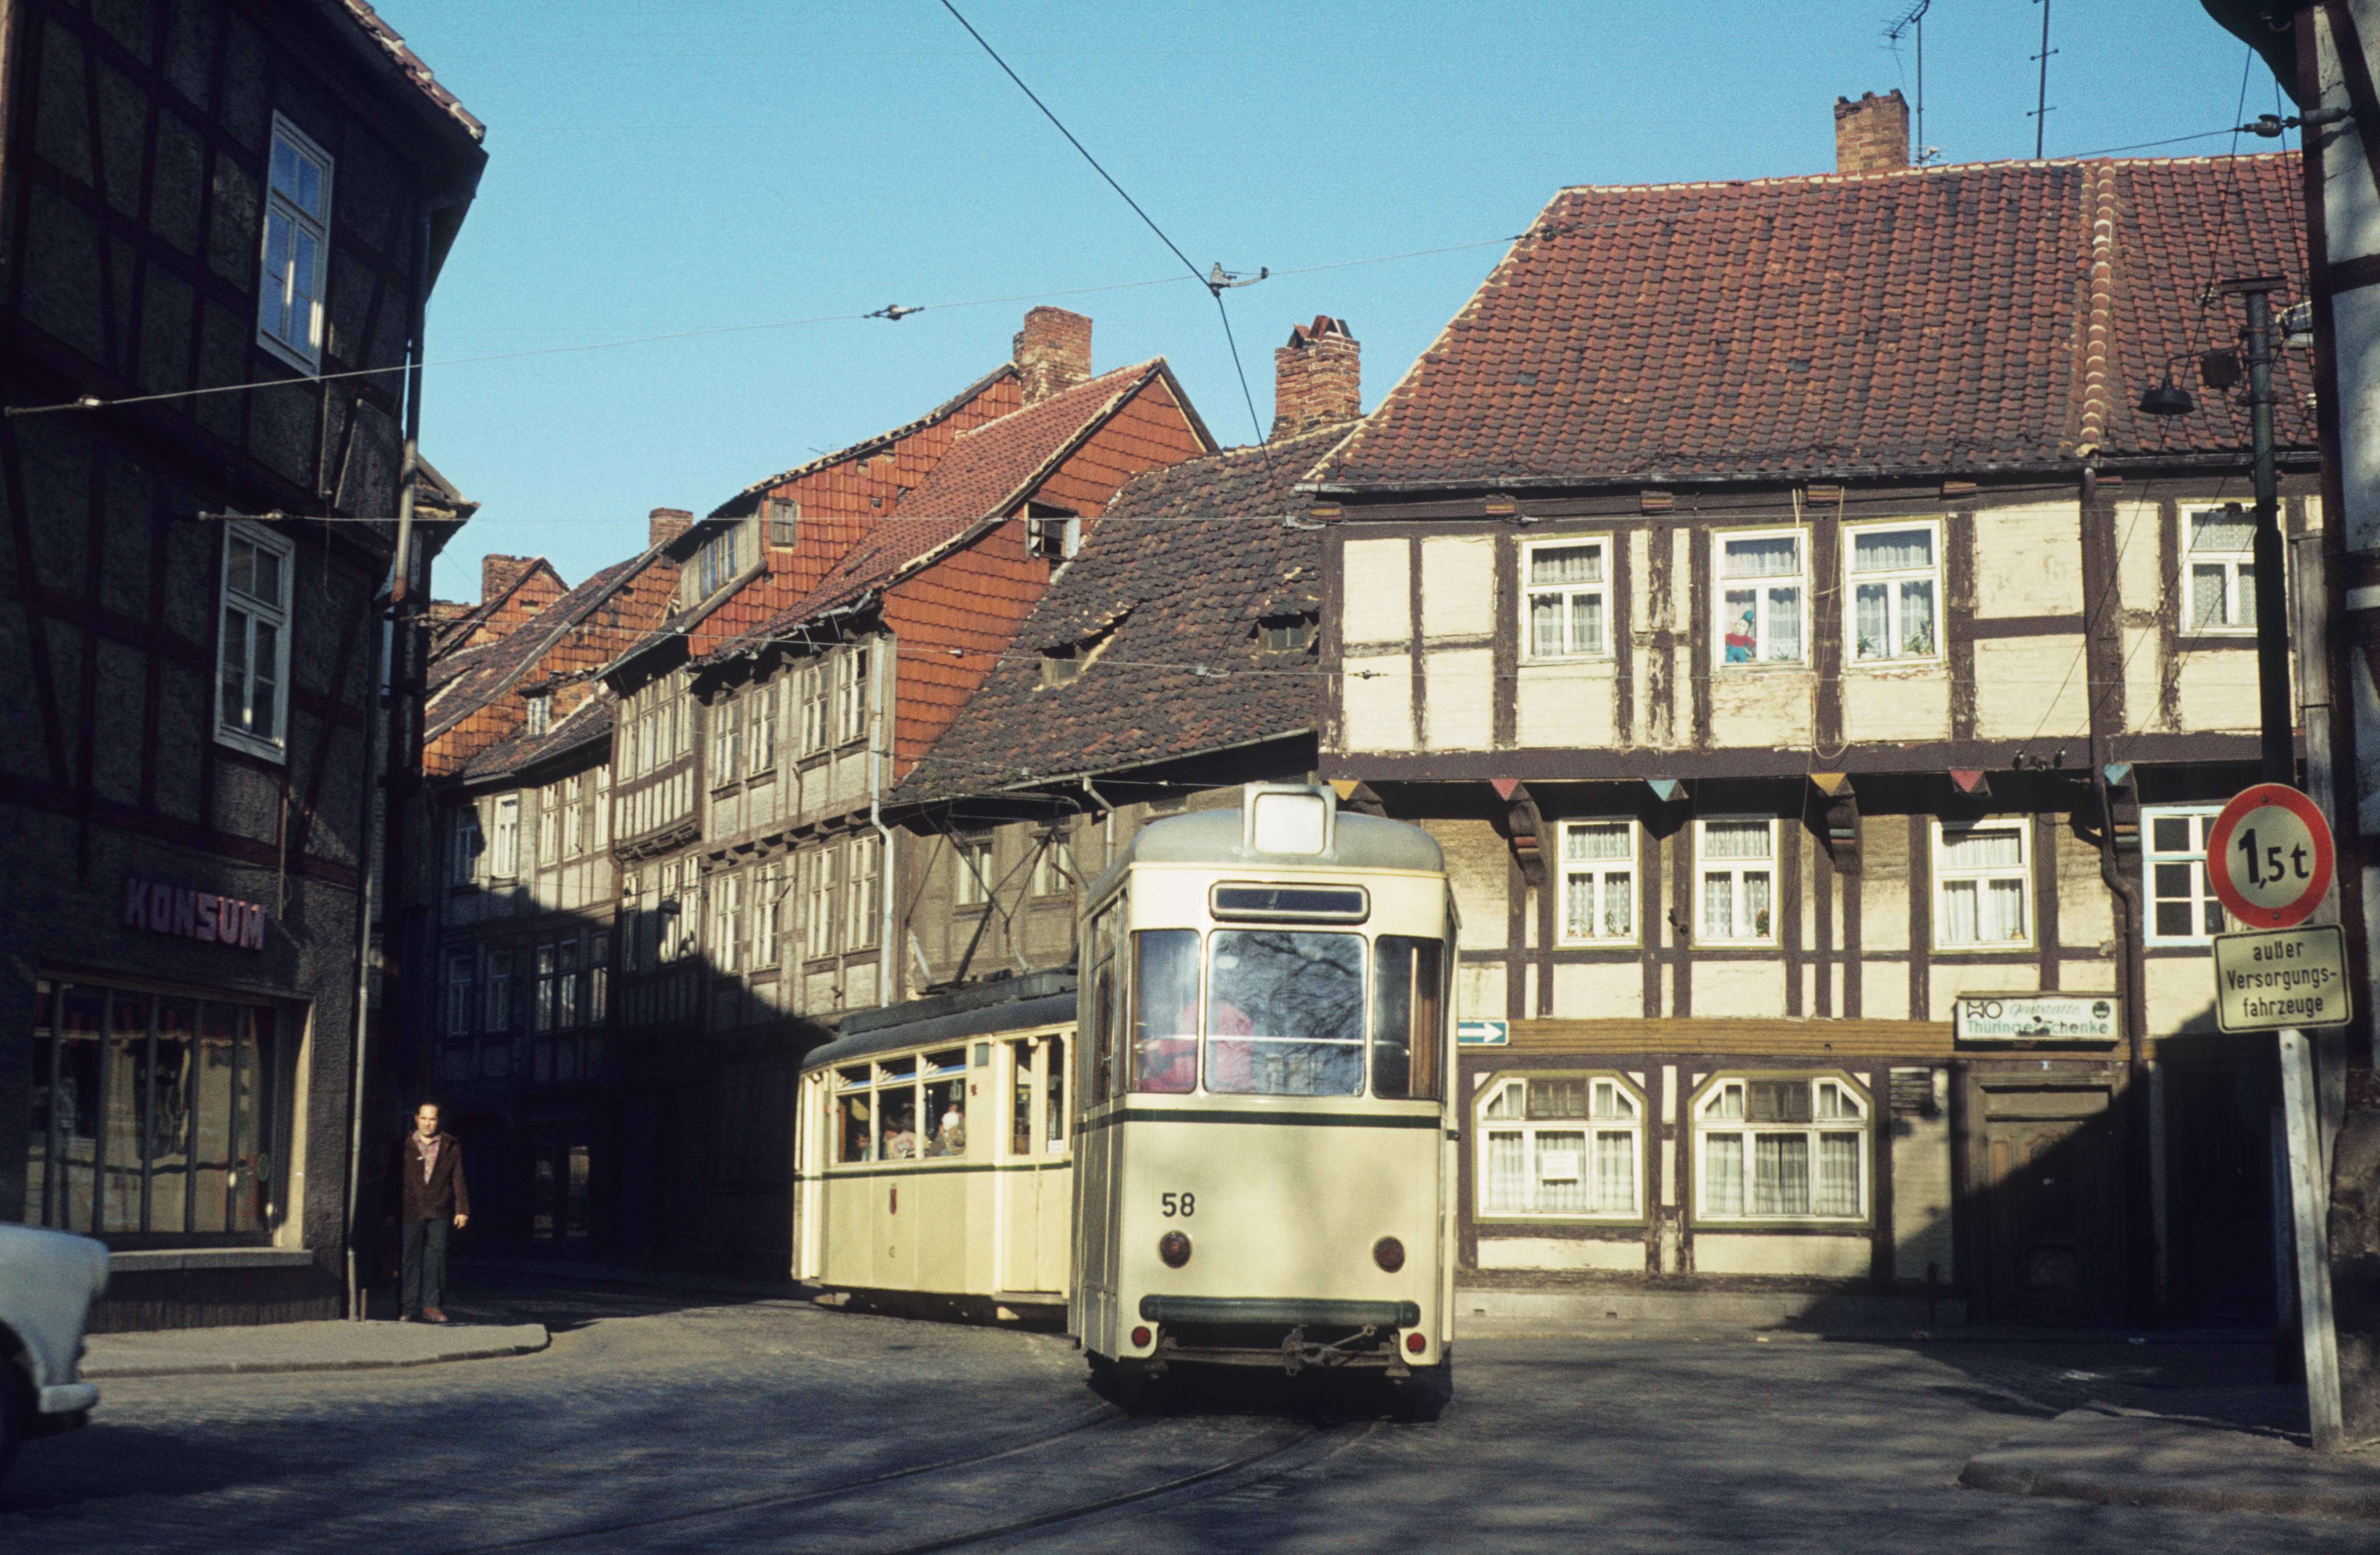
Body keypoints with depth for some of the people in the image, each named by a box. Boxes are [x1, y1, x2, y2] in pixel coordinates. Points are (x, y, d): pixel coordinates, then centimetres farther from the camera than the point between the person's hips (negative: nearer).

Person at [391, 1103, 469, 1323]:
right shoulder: (404, 1146, 7)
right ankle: (407, 1308, 5)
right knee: (410, 1260, 0)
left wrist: (462, 1209, 1)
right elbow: (395, 1180, 8)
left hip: (439, 1214, 1)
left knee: (436, 1258, -1)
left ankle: (431, 1305, 5)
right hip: (411, 1212, -1)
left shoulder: (450, 1147, 9)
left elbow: (458, 1180, 8)